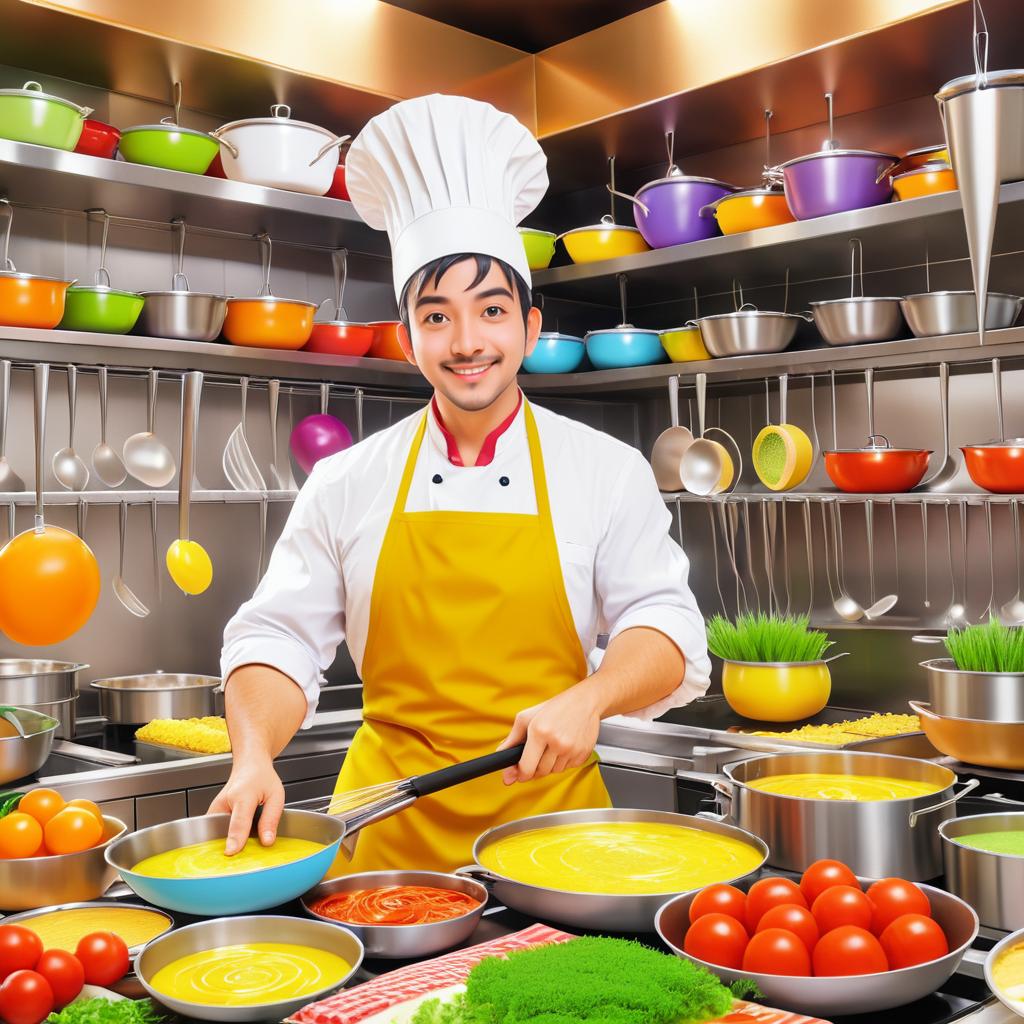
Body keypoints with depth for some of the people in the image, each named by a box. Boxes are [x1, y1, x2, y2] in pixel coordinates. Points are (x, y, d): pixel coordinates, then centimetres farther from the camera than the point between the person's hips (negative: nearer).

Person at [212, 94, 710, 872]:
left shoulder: (609, 472, 0)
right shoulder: (347, 484, 2)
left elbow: (668, 631, -2)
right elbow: (280, 639, 3)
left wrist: (590, 696, -21)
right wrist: (254, 756, -14)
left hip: (547, 812, 0)